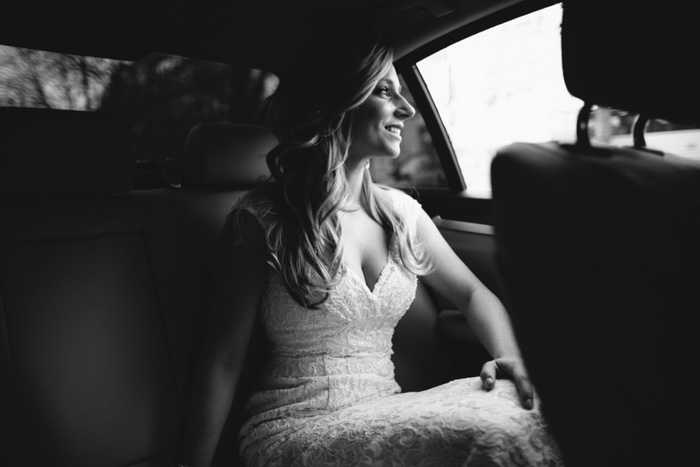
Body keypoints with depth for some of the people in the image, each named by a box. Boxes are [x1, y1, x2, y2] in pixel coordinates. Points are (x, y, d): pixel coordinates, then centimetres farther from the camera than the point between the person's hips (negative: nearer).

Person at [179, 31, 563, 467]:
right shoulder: (262, 219, -10)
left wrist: (510, 358, -6)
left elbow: (473, 293, 13)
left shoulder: (401, 211, 5)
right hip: (297, 431, -5)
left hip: (386, 420, 6)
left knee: (514, 403, -20)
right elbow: (225, 359, -7)